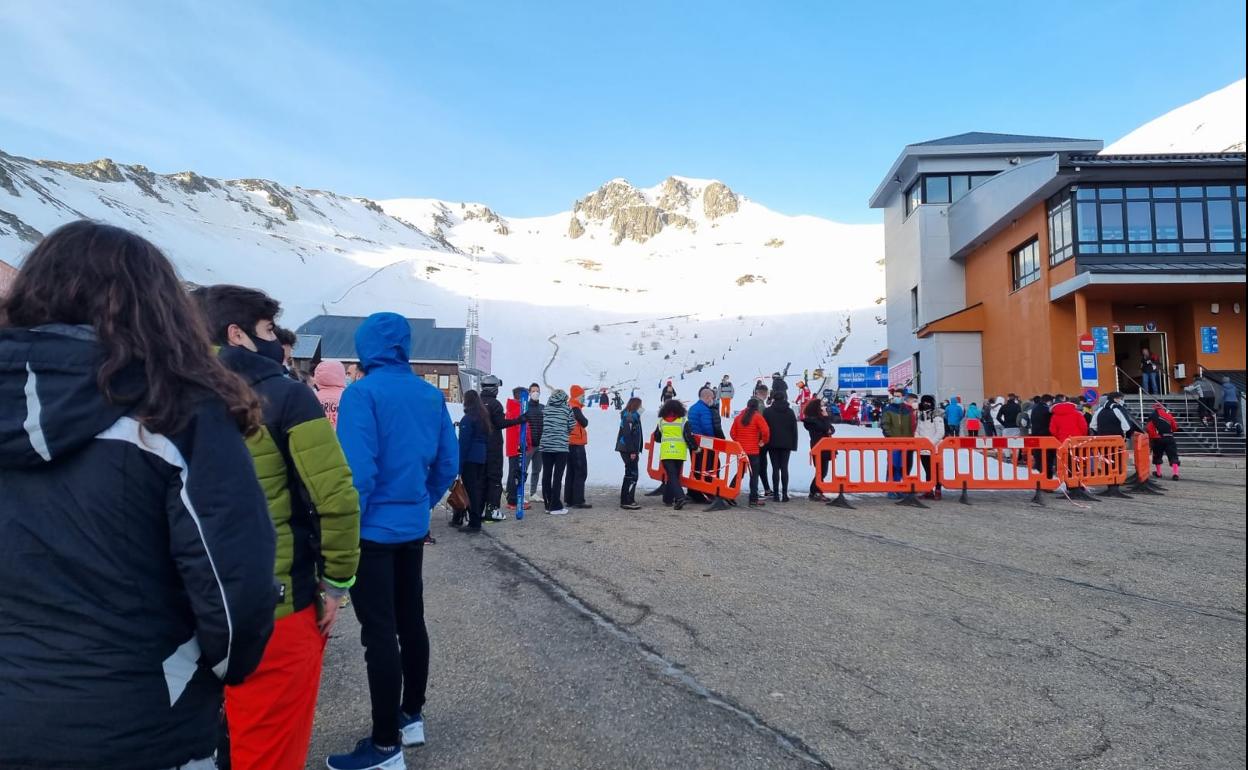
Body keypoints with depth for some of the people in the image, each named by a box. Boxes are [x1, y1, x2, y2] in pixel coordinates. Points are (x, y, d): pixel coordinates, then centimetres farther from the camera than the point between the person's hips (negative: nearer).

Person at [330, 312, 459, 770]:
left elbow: (357, 472, -21)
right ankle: (412, 717, 33)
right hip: (413, 530, 7)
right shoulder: (432, 395, 3)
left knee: (379, 635, 2)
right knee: (411, 622, 18)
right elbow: (448, 463, 6)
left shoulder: (362, 394, -17)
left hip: (374, 532, -6)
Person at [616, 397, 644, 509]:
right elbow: (627, 435, -21)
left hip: (630, 450, 10)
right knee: (633, 475, -9)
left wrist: (637, 451, 20)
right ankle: (627, 501, -8)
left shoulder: (634, 416, 18)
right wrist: (633, 451, -23)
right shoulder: (629, 417, -13)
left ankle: (626, 500, 18)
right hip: (628, 450, -10)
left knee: (630, 475, 13)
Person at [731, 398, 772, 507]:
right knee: (754, 475, 3)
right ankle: (754, 499, 2)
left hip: (740, 450, 5)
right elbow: (765, 431, -18)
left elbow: (733, 432, 7)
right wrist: (764, 441, -2)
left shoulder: (739, 417, 7)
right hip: (753, 451, -5)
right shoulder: (757, 417, -8)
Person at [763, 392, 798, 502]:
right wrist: (794, 445, 7)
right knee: (784, 468, 5)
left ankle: (776, 494, -2)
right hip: (786, 444, 1)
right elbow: (794, 429, 3)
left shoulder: (767, 411, -3)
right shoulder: (790, 411, 3)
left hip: (773, 444, -1)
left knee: (775, 468, 1)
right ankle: (784, 494, 0)